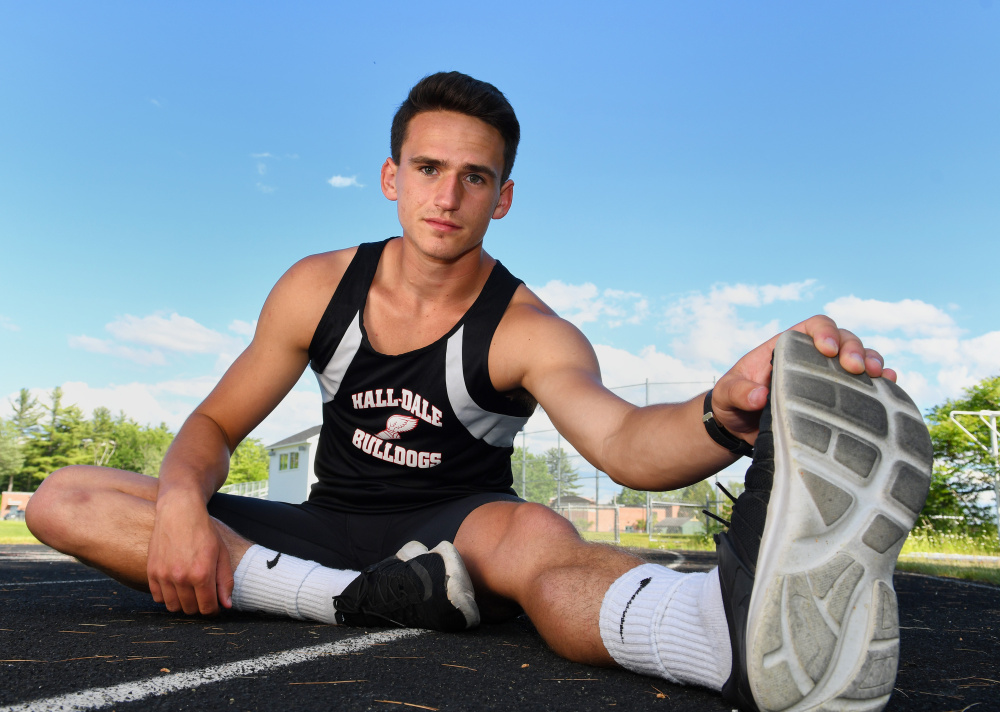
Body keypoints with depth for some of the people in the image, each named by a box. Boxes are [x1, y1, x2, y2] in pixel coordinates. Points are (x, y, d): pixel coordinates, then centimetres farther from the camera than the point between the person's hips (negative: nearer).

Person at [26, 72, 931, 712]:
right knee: (64, 499, -13)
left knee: (534, 534, -40)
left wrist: (729, 414, -57)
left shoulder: (528, 332, -13)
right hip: (330, 526, 4)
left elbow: (623, 441, -33)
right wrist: (180, 503, -22)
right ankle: (364, 597, -28)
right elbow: (214, 425, 2)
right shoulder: (318, 289, -3)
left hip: (458, 530, -3)